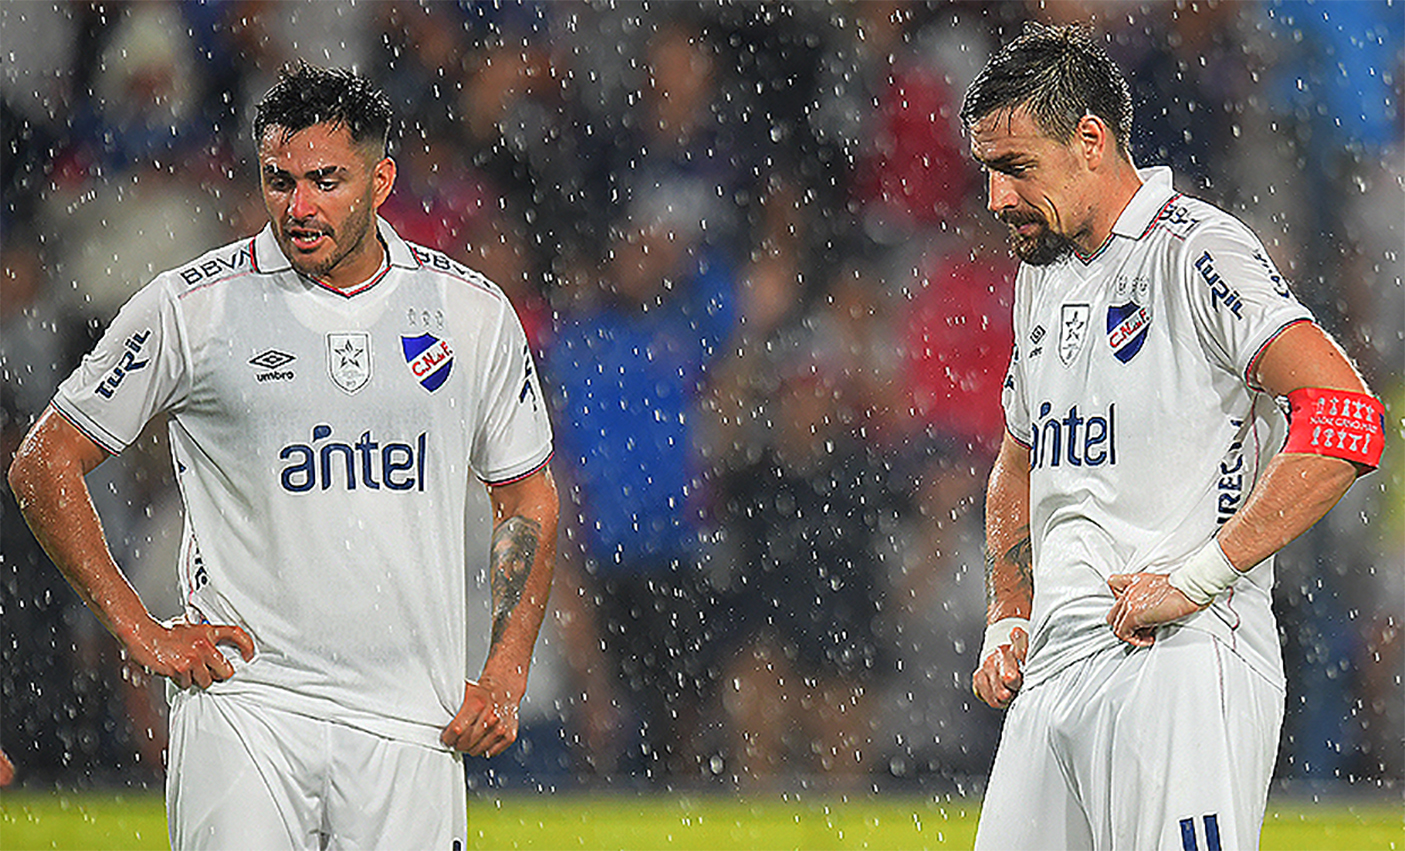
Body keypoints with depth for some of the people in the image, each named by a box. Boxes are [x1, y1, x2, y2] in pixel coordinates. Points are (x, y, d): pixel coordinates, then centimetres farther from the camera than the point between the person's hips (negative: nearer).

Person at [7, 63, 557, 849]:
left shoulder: (474, 312, 6)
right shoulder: (193, 307, -3)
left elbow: (528, 496, 18)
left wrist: (506, 676, 7)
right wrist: (140, 631, -1)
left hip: (411, 724, 2)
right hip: (245, 699, -2)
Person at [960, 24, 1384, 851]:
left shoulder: (1197, 251, -9)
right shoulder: (1043, 278, 19)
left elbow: (1346, 418, -21)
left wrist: (1196, 579, -21)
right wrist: (1008, 623, 19)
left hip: (1180, 665, -8)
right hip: (1053, 676, 8)